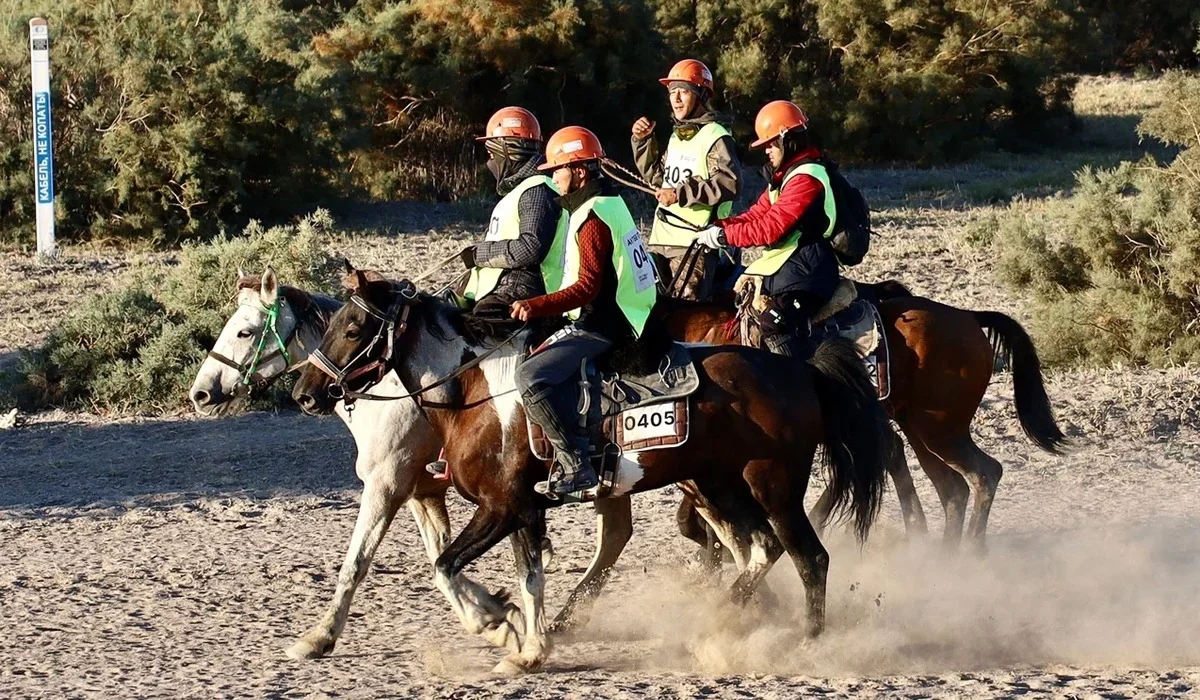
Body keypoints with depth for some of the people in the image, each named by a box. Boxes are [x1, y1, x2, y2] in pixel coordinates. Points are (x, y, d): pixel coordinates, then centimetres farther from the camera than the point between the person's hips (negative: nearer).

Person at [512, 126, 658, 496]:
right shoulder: (608, 202, 15)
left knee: (530, 376, -25)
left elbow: (587, 287, -24)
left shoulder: (593, 220, -17)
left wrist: (535, 307, -33)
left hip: (598, 326, -11)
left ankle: (574, 463, -27)